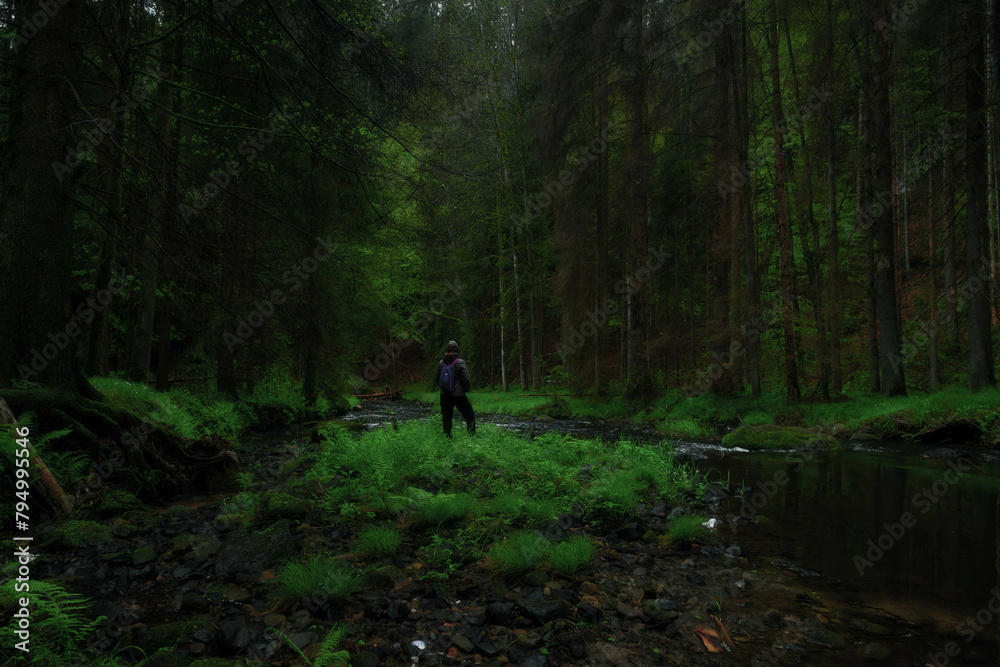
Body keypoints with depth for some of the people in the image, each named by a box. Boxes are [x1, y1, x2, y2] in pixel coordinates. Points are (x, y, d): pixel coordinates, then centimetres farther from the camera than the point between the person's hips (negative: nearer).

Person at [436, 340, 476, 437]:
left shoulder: (441, 363, 1)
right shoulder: (460, 362, -13)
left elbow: (436, 380, 7)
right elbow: (466, 379, -15)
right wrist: (466, 388, 4)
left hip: (444, 395, 4)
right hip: (458, 395, -4)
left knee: (446, 417, 13)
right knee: (470, 416, 7)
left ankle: (447, 437, 16)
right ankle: (472, 436, 4)